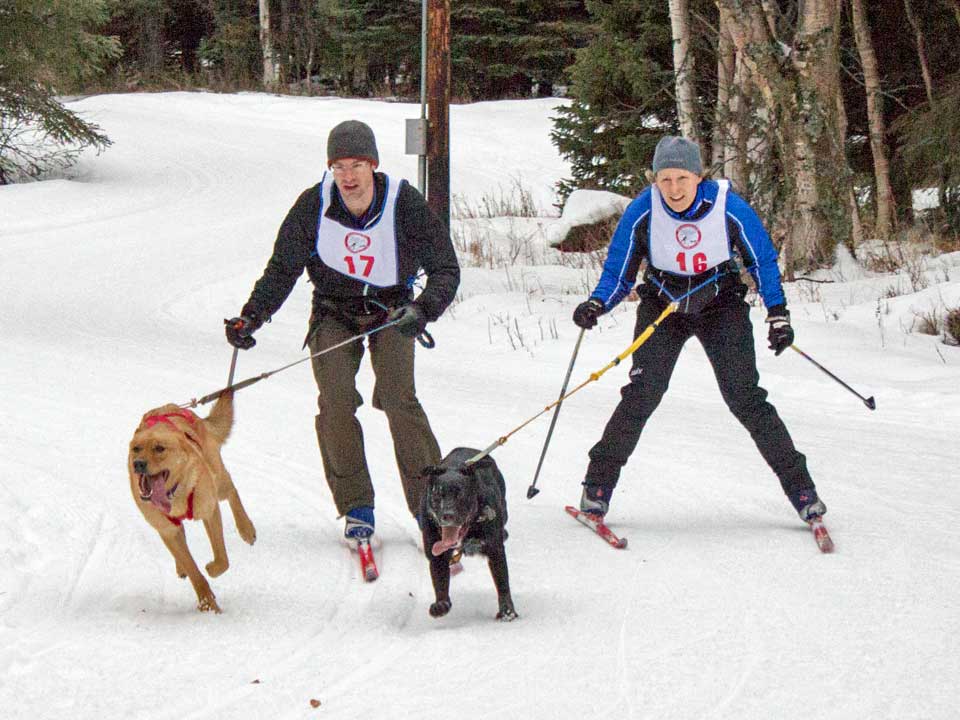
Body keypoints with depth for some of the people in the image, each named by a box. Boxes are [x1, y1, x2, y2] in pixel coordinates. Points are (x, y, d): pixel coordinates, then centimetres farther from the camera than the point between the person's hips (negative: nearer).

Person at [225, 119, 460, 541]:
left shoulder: (404, 205, -20)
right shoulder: (313, 206, -15)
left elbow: (445, 269, -14)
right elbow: (283, 268, -2)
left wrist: (423, 309, -32)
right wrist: (252, 316, -14)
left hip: (391, 311, -2)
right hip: (334, 312, 2)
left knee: (398, 398, -21)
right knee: (335, 402, -18)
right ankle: (356, 506, -6)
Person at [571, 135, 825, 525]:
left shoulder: (729, 208, -20)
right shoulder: (642, 213, -19)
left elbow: (763, 259, -3)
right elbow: (618, 272, -7)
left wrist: (778, 313, -6)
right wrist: (597, 304, -25)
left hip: (721, 306, 0)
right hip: (662, 305, 1)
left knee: (745, 398, -11)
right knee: (642, 394, -16)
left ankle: (798, 484, -1)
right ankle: (599, 481, -3)